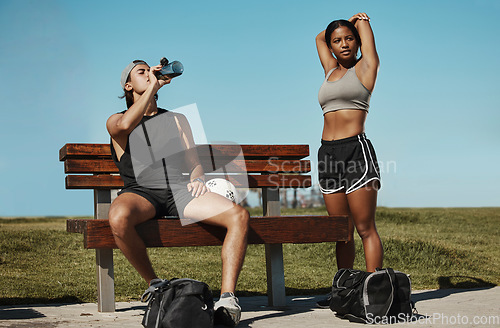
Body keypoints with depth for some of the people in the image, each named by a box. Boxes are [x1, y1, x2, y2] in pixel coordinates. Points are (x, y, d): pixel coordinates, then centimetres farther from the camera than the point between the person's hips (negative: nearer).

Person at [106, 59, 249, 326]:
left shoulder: (177, 119, 30)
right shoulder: (116, 121, 18)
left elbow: (192, 156, 19)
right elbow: (125, 125, -10)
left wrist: (196, 177, -5)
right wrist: (153, 86, -3)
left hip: (179, 189, 3)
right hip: (141, 191, -3)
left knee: (239, 216, -25)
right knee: (119, 218, -40)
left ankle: (226, 299, -24)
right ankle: (153, 283, -16)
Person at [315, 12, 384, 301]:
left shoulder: (365, 66, 6)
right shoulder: (331, 71, 20)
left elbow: (363, 22, 15)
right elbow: (318, 37, 36)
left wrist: (361, 21, 36)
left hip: (356, 149, -6)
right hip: (328, 154, 6)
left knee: (366, 228, -6)